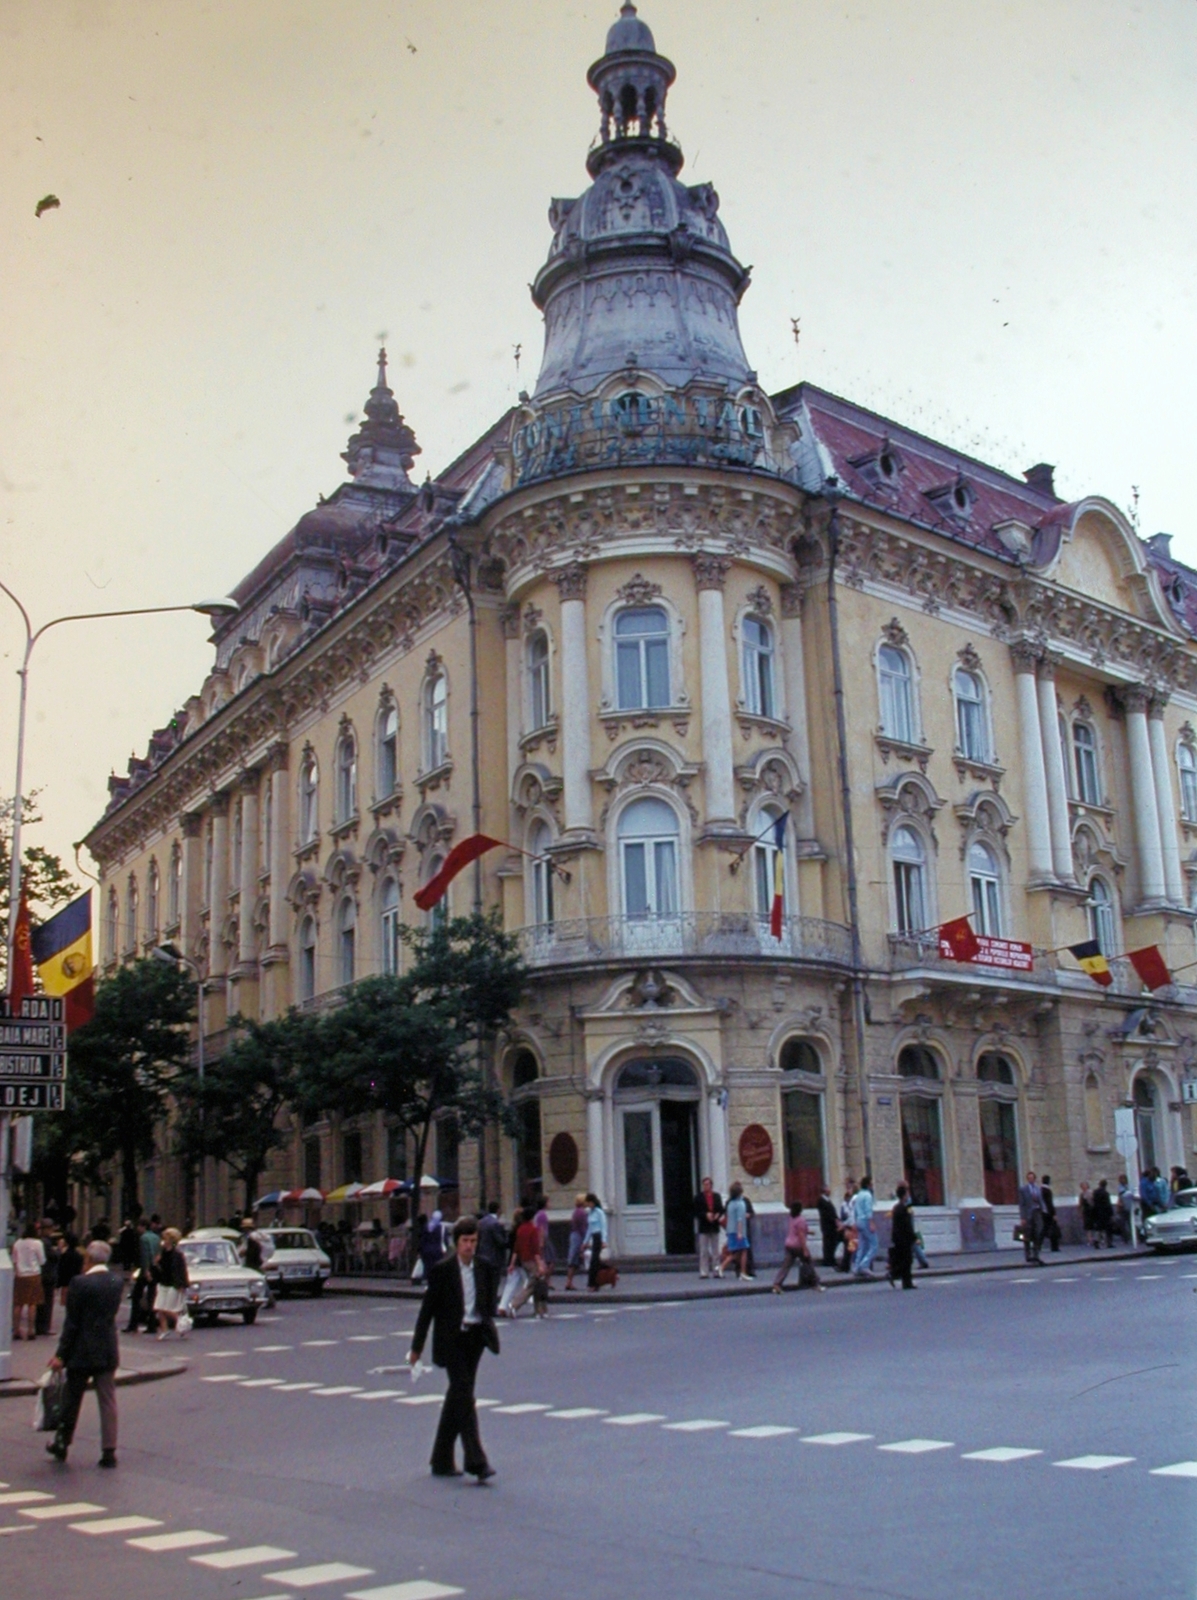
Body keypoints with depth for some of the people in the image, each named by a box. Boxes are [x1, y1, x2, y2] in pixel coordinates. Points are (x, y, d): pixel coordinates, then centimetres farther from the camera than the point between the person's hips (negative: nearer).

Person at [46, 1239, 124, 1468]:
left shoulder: (80, 1283, -15)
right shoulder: (117, 1281, 2)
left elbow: (72, 1322, -13)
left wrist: (61, 1354, -8)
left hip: (82, 1352, -4)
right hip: (108, 1351, 4)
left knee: (72, 1399, 13)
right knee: (108, 1401, 6)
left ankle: (62, 1443, 28)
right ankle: (109, 1451, 4)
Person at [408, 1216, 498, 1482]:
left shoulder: (484, 1268, 4)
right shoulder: (442, 1270, -9)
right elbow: (428, 1308, -5)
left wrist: (488, 1330, 5)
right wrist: (417, 1346, -3)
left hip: (475, 1337, 5)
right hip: (451, 1338, -5)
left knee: (457, 1396, 11)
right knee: (463, 1395, -11)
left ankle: (442, 1461, 22)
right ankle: (477, 1462, -12)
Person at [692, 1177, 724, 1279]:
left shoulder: (717, 1196, 9)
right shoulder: (699, 1197, 0)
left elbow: (721, 1210, 11)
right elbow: (696, 1212, -3)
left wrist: (718, 1215, -10)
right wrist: (706, 1215, -19)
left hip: (714, 1227, 3)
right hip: (703, 1227, -3)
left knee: (715, 1250, 8)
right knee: (703, 1251, -3)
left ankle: (717, 1270, 12)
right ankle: (703, 1272, -2)